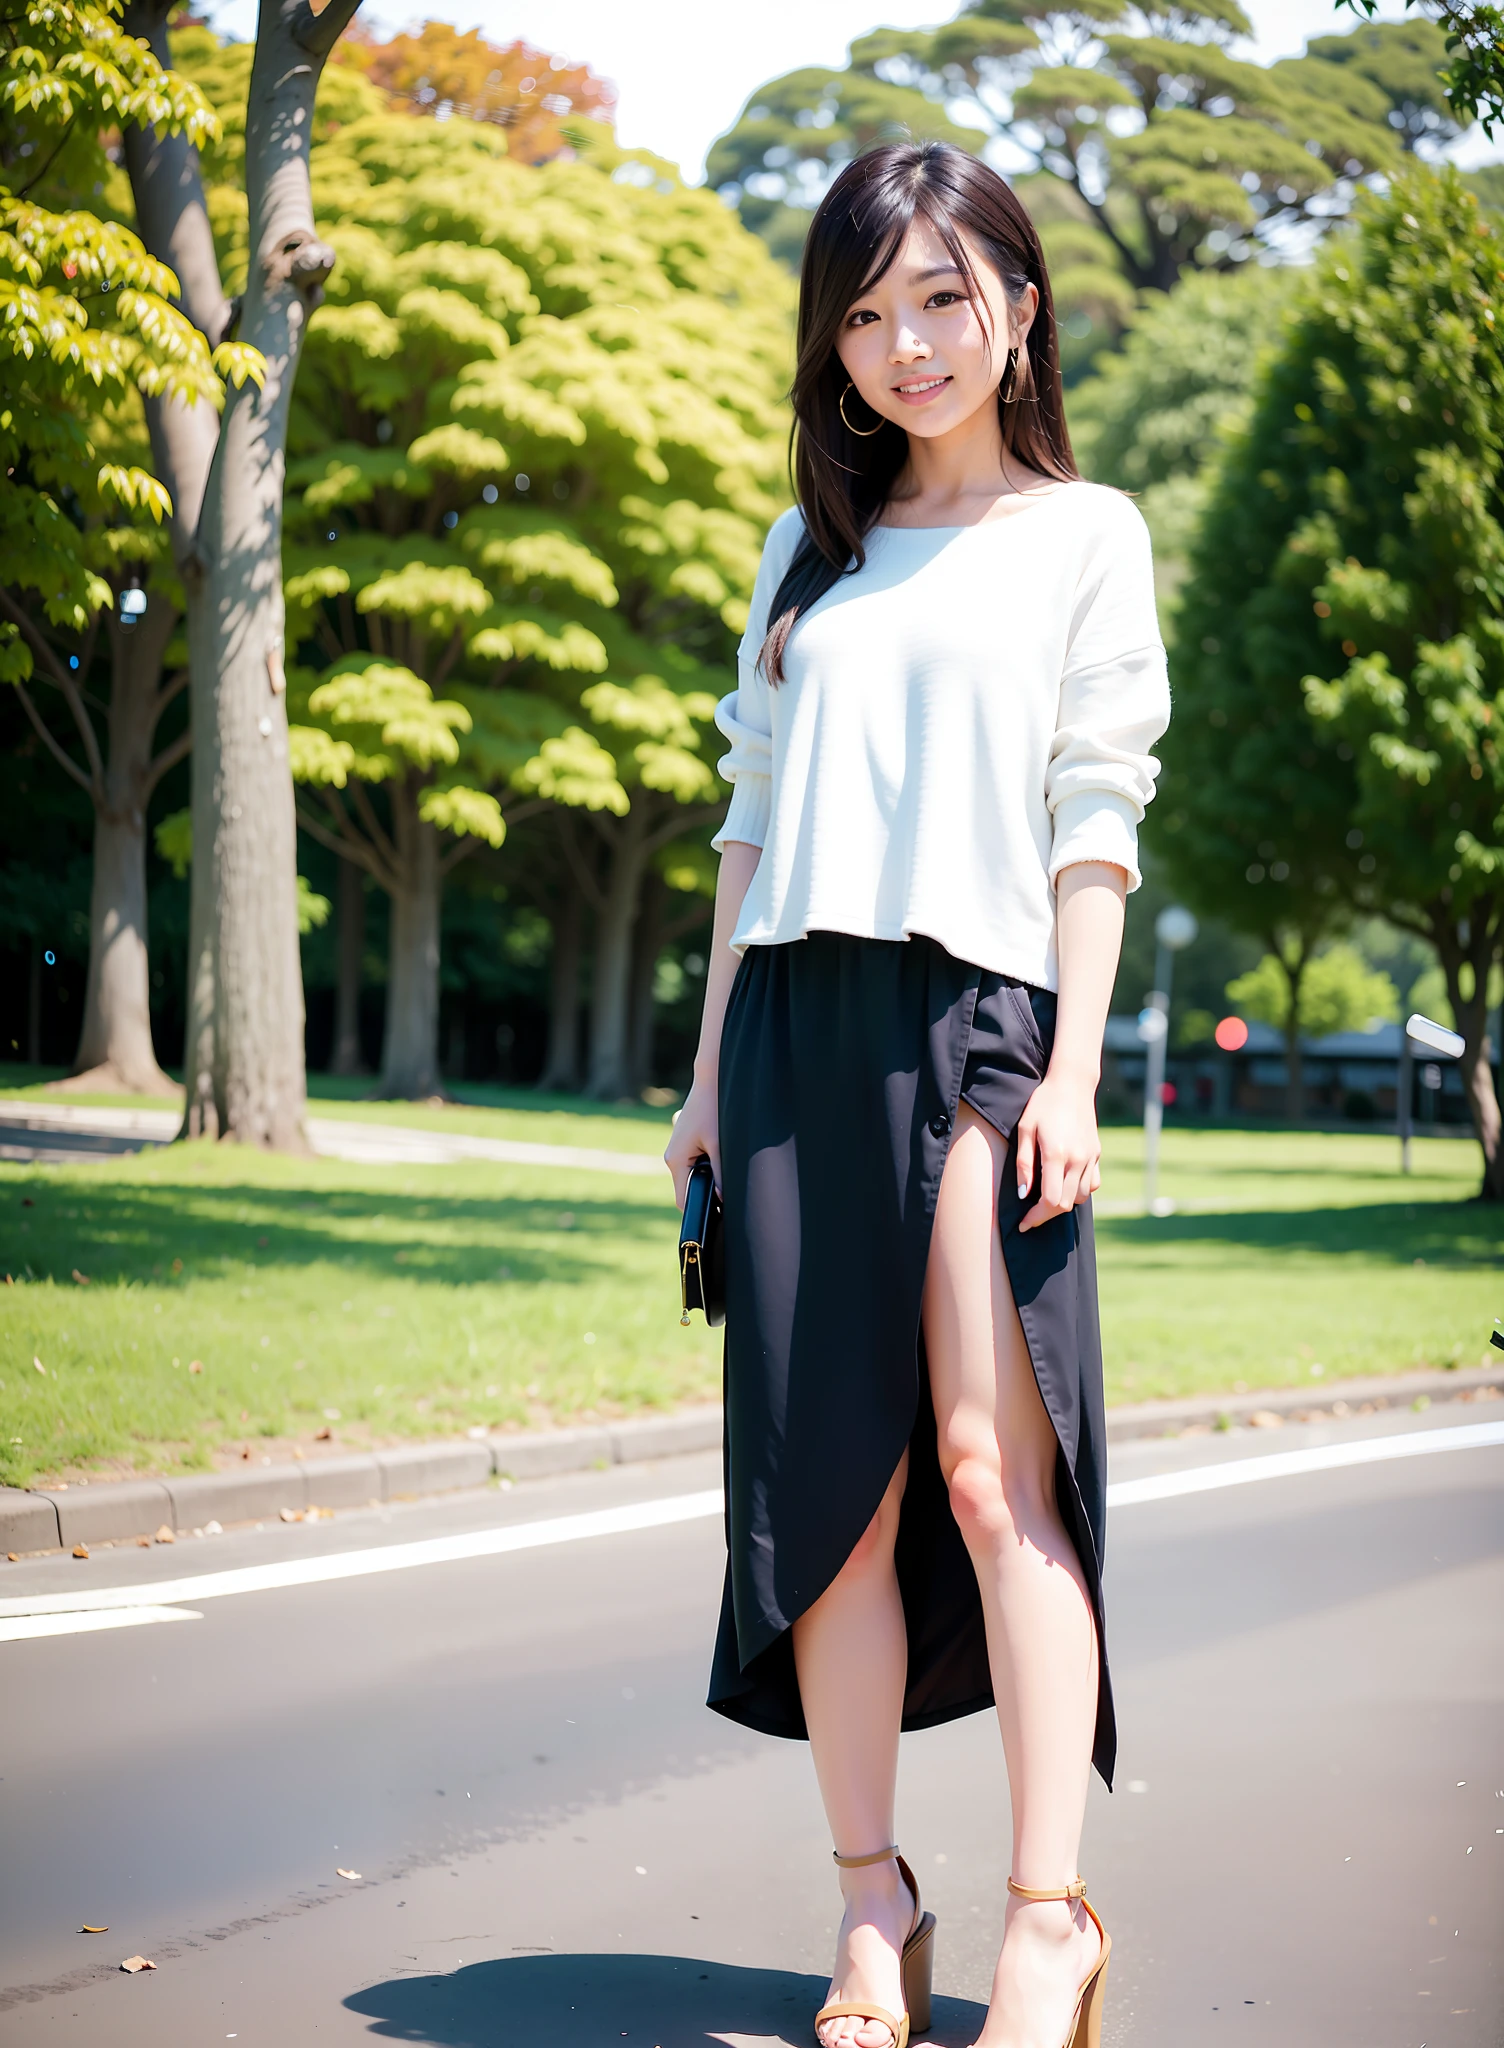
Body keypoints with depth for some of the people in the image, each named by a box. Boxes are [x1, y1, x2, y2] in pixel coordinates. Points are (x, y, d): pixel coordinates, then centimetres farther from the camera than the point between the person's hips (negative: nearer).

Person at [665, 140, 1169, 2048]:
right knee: (831, 1480, 1)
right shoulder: (809, 548, 21)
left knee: (989, 1465, -11)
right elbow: (753, 817, 18)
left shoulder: (1082, 532, 10)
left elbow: (1094, 818, 2)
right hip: (796, 1030, 4)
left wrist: (1072, 1067, -8)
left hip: (973, 1016, -4)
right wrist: (711, 1070, 12)